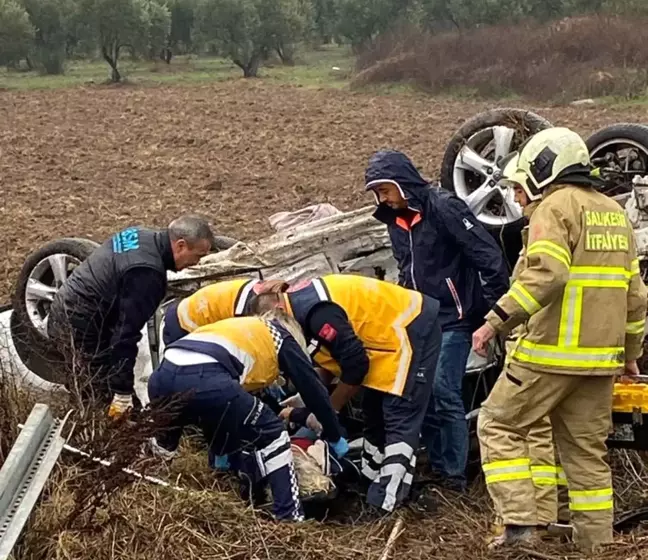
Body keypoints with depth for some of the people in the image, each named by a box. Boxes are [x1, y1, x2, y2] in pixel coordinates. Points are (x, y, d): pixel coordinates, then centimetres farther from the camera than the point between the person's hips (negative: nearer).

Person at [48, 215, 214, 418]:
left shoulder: (141, 236, 4)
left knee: (88, 396, 19)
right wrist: (123, 391, -25)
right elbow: (126, 330, -28)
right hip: (80, 328, -10)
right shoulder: (147, 271, -26)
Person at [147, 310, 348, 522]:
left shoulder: (242, 328, 42)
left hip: (162, 375, 6)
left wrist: (221, 452, 53)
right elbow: (313, 390, 26)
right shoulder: (282, 338, 27)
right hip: (203, 378, -6)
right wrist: (336, 438, 39)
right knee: (273, 435, 12)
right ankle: (290, 518, 8)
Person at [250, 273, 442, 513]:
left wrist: (328, 410, -11)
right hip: (392, 333, 11)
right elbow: (332, 360, 16)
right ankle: (369, 491, 25)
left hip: (411, 330, -11)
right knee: (375, 415, 16)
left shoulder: (315, 311, -26)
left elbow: (355, 363, -23)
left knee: (399, 420, -13)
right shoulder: (302, 303, 4)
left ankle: (385, 505, -15)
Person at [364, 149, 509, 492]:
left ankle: (453, 474, -3)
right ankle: (435, 468, 17)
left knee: (443, 393, -11)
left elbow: (489, 256, -18)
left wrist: (493, 308, -17)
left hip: (452, 319, -8)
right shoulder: (396, 221, 12)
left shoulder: (444, 208, -15)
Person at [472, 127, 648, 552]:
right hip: (601, 357, 8)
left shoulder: (556, 206, -8)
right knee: (587, 449, 13)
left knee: (499, 425, 3)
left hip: (553, 353, -8)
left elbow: (546, 275, -24)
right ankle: (597, 544, 16)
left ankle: (519, 521, -7)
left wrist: (497, 321, -23)